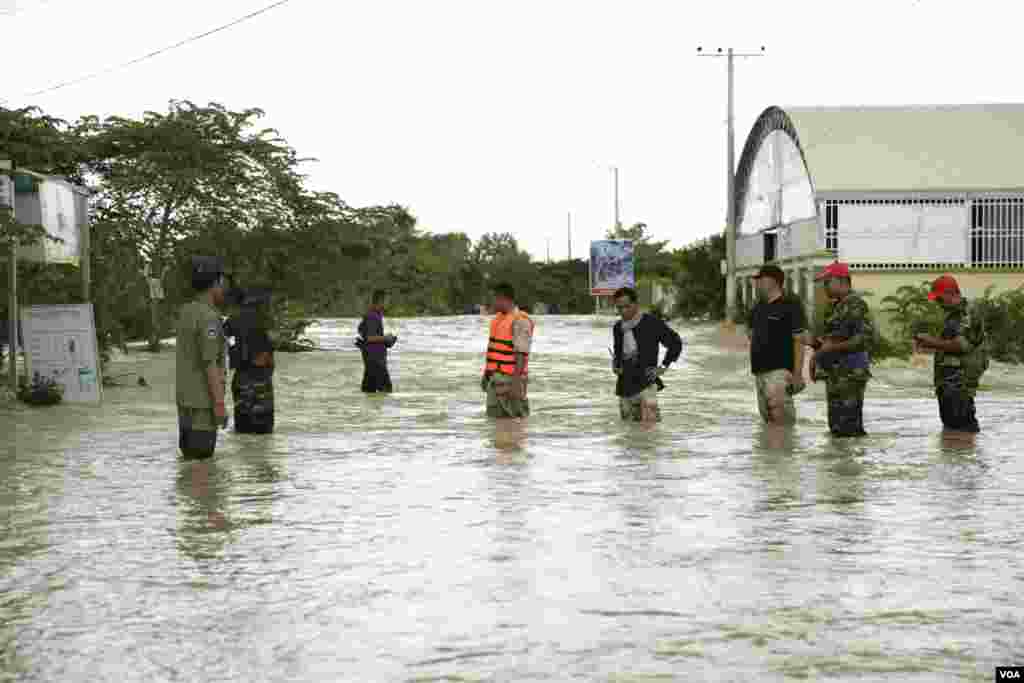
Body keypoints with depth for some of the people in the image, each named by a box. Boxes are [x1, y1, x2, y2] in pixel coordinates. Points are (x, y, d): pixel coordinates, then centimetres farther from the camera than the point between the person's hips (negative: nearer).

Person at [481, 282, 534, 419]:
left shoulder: (520, 321, -16)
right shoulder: (499, 318, 13)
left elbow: (521, 354, -21)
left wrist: (516, 382, -26)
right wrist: (486, 373, 19)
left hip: (511, 378, -9)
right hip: (496, 377, 9)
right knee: (495, 417, 9)